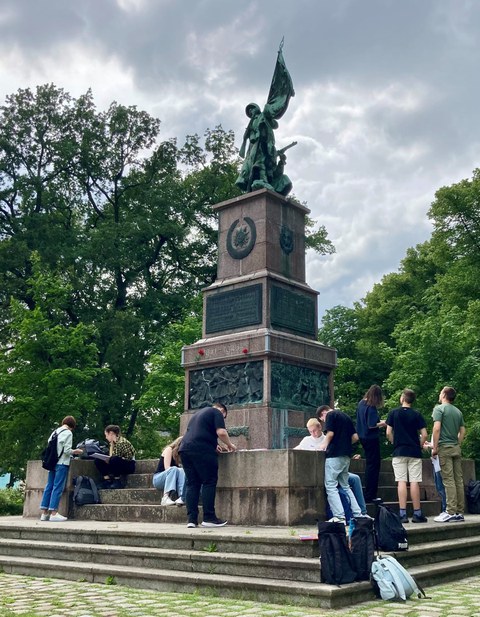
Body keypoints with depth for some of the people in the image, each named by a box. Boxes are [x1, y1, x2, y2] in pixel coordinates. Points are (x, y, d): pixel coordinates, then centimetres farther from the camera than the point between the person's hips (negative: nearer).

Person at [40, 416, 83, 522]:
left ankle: (44, 513, 11)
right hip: (62, 463, -7)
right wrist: (75, 451, 5)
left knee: (49, 486, 9)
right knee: (58, 487, -5)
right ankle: (53, 513, -7)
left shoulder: (55, 432, 13)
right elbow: (67, 450, -13)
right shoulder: (68, 433, -8)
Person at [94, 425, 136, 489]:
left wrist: (110, 459, -26)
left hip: (129, 466, -8)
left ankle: (118, 481, -20)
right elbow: (110, 457, 9)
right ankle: (107, 480, -8)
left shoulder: (122, 442, -19)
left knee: (114, 460, -37)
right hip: (117, 464, 8)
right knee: (98, 460, -6)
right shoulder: (112, 443, 6)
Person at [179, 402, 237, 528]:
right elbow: (221, 432, -6)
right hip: (202, 451, -7)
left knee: (192, 484, 7)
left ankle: (192, 519, 2)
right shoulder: (216, 412, 7)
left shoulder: (198, 413, 31)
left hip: (185, 448, 7)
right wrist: (229, 444, 9)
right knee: (209, 482, -1)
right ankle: (209, 518, -3)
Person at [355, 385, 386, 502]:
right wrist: (382, 423, -7)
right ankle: (369, 496, 1)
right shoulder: (371, 407, -19)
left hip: (363, 437, 9)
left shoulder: (361, 404, 7)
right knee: (373, 465, -1)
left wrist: (378, 422, 15)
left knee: (370, 464, 19)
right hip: (371, 438, -9)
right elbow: (371, 425, -23)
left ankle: (369, 495, 25)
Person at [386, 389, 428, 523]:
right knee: (414, 482, 2)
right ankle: (417, 514, 7)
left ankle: (403, 514, -4)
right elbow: (424, 435, -3)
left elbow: (388, 433, -2)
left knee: (401, 482, -1)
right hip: (414, 452, 0)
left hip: (399, 452, 0)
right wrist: (419, 446, 13)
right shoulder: (417, 415, 1)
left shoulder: (394, 413, 0)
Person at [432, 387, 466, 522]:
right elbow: (462, 431, 13)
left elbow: (437, 428, -15)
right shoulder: (458, 412, 14)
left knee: (448, 480, -8)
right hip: (456, 448, 6)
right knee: (459, 480, 6)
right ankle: (460, 512, 8)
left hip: (445, 447, -6)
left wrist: (435, 447, -11)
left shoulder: (439, 408, -6)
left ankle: (451, 513, -10)